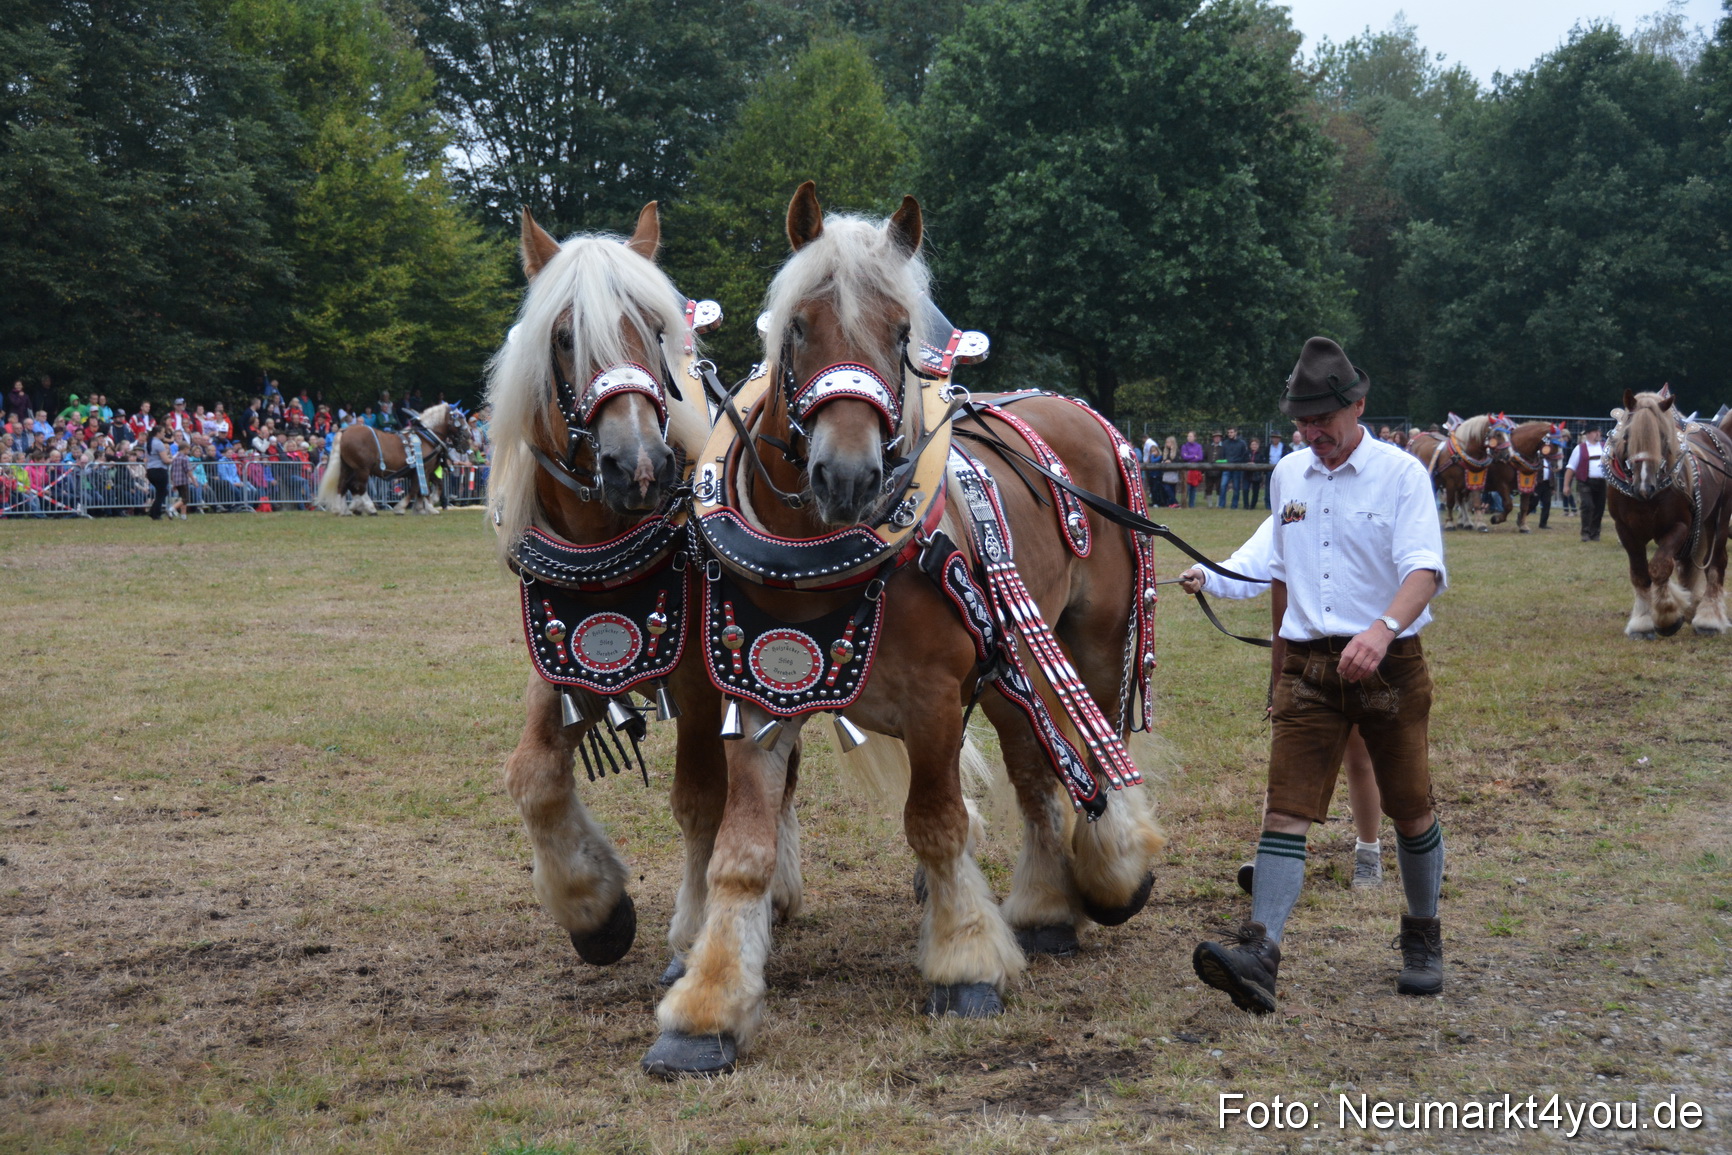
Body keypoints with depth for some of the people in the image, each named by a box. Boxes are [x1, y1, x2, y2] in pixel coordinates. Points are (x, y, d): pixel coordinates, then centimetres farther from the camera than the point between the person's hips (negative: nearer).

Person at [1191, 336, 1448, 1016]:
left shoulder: (1401, 474, -7)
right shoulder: (1287, 475, 9)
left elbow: (1425, 568, -20)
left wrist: (1384, 629, -38)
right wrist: (1279, 658, 23)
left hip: (1389, 665, -3)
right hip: (1308, 668, 3)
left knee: (1410, 811, 9)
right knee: (1286, 810, -10)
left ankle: (1423, 940, 30)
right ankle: (1259, 951, -21)